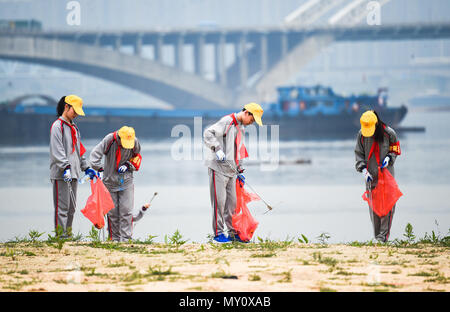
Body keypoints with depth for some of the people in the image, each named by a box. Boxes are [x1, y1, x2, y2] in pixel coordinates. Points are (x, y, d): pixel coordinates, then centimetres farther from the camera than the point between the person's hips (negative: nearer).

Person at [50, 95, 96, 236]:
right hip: (61, 174, -9)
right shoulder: (58, 126, -7)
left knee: (71, 208, 9)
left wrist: (86, 167, 24)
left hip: (73, 173, 9)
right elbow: (57, 150, -17)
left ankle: (68, 234, 14)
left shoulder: (74, 127, 20)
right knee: (62, 207, -9)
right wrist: (65, 167, -27)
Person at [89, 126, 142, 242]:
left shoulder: (135, 143, -6)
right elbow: (95, 154, -16)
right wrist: (100, 169, -23)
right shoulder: (110, 140, -14)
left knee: (126, 210, -8)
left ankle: (125, 238, -8)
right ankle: (115, 239, 11)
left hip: (126, 181, 1)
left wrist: (128, 165, -8)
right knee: (112, 211, 2)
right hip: (110, 180, -1)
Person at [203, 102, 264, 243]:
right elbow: (208, 133, -19)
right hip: (218, 167, -8)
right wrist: (217, 149, -28)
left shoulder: (241, 128, 18)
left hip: (230, 170, 8)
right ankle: (218, 233, -1)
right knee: (219, 200, -6)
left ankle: (233, 232, 15)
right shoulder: (227, 121, -10)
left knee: (232, 202, 9)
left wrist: (239, 171, 22)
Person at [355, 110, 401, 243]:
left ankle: (384, 234, -9)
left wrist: (389, 158, -13)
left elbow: (395, 149, 7)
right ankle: (377, 235, 9)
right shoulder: (361, 134, 0)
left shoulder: (389, 133, -6)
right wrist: (363, 170, -5)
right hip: (370, 175, 2)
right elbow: (359, 153, 7)